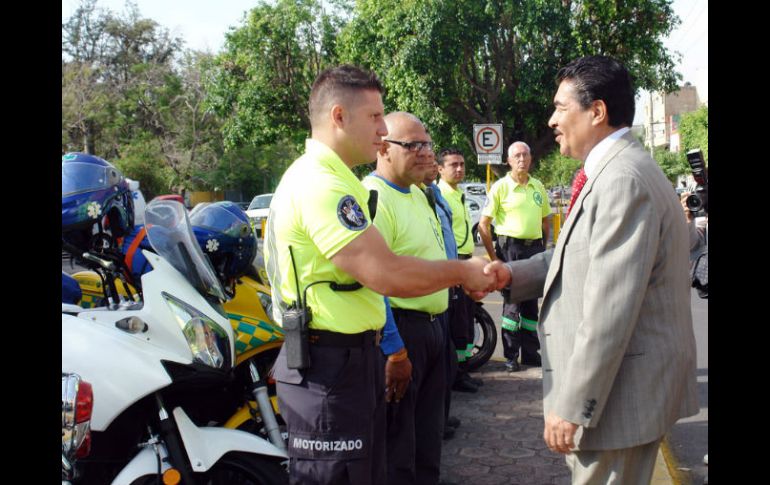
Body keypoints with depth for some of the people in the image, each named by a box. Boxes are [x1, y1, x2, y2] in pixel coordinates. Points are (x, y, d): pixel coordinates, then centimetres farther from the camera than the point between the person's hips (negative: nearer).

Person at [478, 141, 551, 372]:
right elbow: (483, 224, -7)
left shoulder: (538, 187, 11)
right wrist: (493, 257, -10)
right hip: (511, 247, -5)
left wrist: (544, 249, 13)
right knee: (513, 301, -4)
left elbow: (545, 220, 21)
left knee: (531, 303, 11)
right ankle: (511, 355, 5)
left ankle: (530, 353, 20)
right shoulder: (501, 187, -5)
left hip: (535, 248, 5)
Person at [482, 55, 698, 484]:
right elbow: (584, 258, 16)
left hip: (618, 393, -10)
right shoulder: (614, 171, 13)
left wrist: (572, 406, -21)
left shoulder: (624, 180, -22)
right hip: (618, 385, 10)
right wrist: (513, 275, 1)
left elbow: (610, 312, -26)